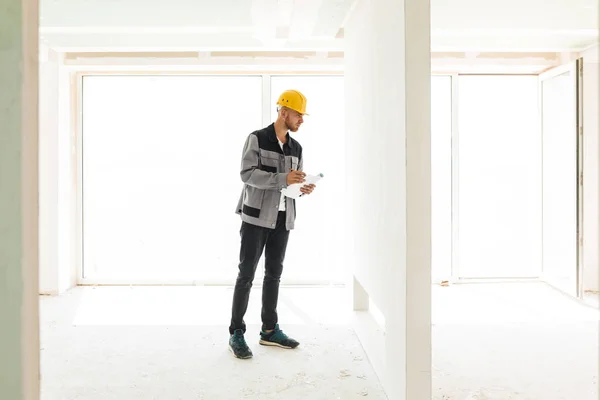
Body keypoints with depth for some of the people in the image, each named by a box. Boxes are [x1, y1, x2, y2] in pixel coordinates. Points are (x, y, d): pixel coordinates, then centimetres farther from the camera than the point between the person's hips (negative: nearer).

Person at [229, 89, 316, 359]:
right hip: (256, 216, -6)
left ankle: (269, 330, 21)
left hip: (282, 218, 6)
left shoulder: (296, 147, 13)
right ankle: (236, 333, 6)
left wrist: (304, 188, -5)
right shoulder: (257, 139, -6)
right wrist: (283, 179, -25)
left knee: (274, 273, 11)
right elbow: (247, 174, -17)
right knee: (246, 274, -2)